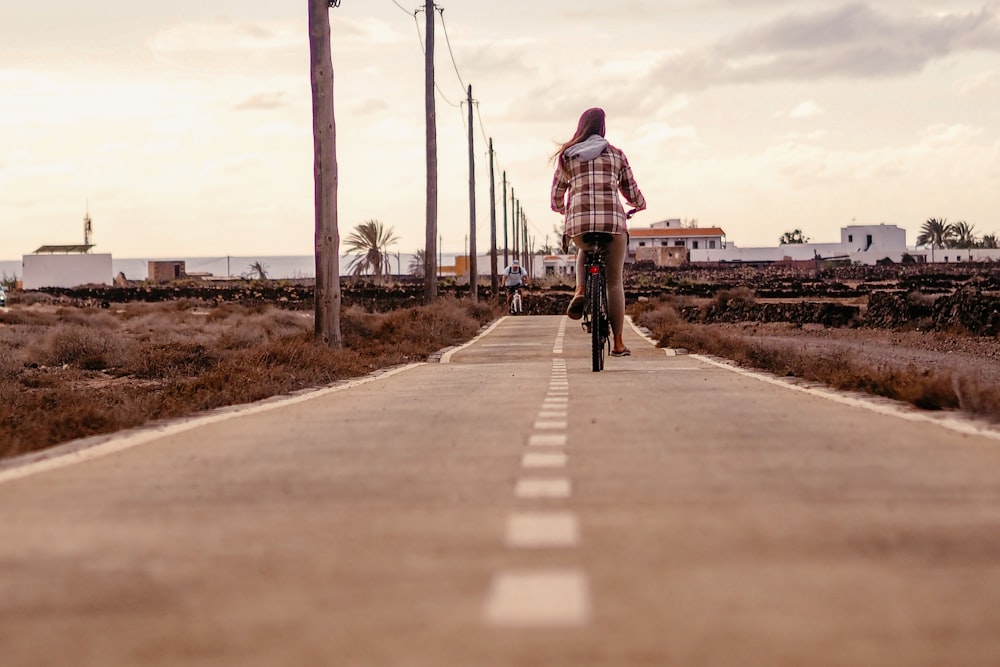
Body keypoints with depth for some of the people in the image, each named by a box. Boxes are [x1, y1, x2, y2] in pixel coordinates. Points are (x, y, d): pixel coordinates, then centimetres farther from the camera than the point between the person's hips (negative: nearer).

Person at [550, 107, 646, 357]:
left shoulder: (566, 156, 13)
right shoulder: (616, 155, 12)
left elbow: (557, 197, 18)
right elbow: (632, 193, 18)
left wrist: (563, 210, 41)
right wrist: (640, 205, 41)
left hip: (578, 222, 1)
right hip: (613, 220, -1)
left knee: (585, 251, 36)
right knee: (615, 282, 10)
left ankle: (580, 291, 8)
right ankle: (618, 343, 10)